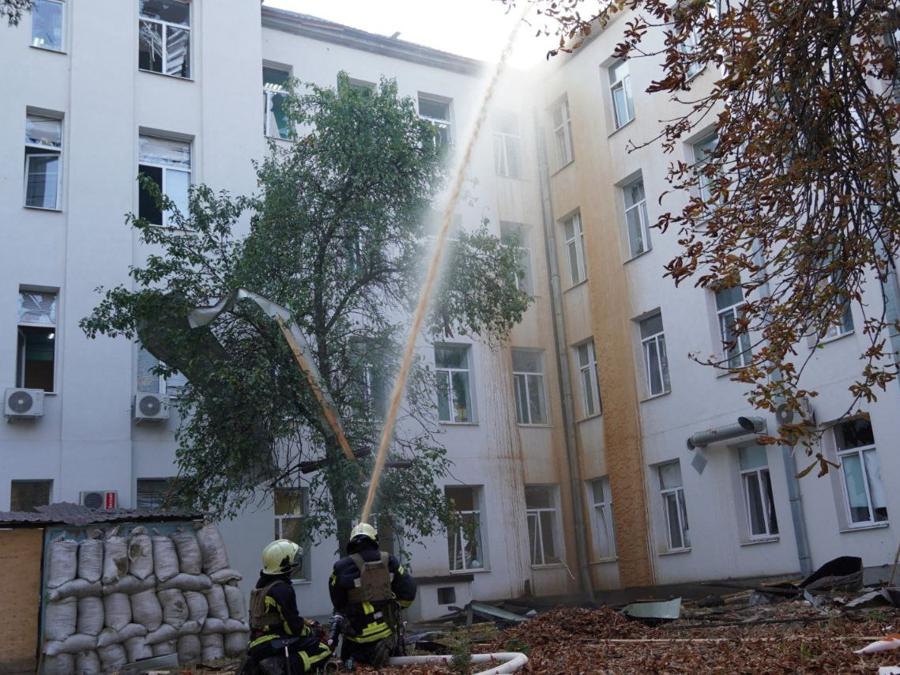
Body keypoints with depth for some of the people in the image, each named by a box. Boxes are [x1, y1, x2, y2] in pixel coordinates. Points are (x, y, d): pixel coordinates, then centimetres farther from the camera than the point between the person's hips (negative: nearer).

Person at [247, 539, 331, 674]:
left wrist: (306, 622, 21)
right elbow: (293, 626, -15)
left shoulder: (262, 584, 13)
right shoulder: (282, 589, -15)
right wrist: (310, 631, 2)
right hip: (273, 644, -9)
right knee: (323, 650, -14)